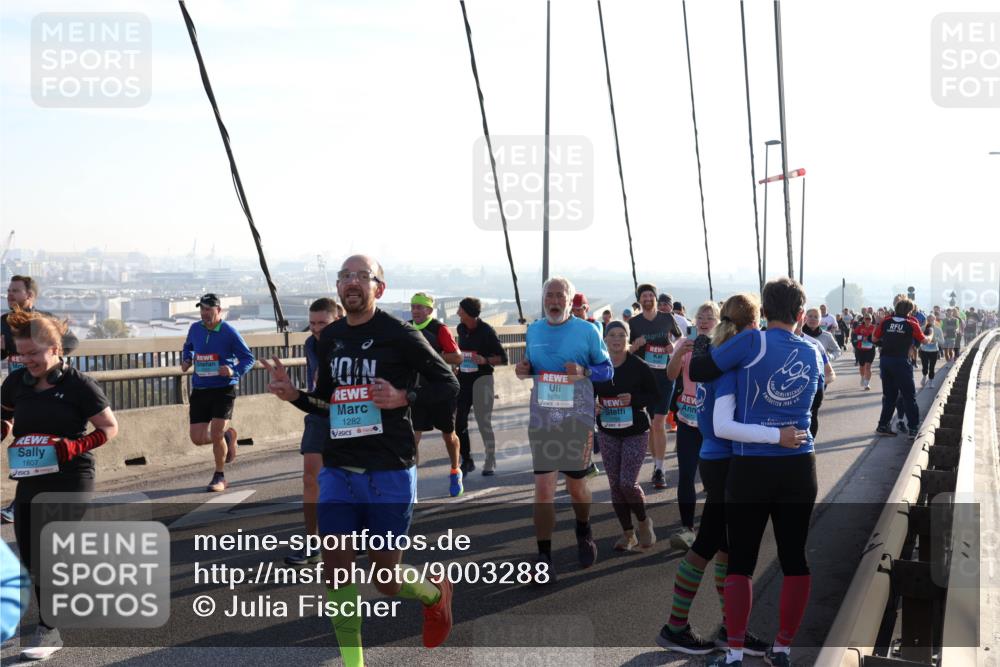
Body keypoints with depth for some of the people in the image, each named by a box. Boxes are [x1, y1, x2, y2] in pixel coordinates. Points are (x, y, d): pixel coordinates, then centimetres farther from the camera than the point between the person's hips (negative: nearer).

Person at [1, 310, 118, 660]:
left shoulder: (78, 385, -11)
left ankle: (48, 630, 4)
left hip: (71, 480, -6)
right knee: (30, 557, 11)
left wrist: (76, 446, -22)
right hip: (29, 480, 6)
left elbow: (110, 427, -7)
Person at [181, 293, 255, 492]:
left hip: (224, 389, -5)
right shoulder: (195, 329, 4)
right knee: (198, 438, 0)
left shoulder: (229, 332, -10)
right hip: (200, 390, 5)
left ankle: (219, 477, 11)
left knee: (215, 434, -11)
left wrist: (234, 371, -23)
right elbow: (188, 347, 26)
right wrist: (186, 360, 5)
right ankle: (227, 434, 33)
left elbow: (248, 358, -5)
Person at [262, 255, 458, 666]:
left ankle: (436, 593, 39)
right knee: (335, 570, -1)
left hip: (389, 473, -5)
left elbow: (448, 386, -3)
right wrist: (293, 395, 0)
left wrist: (404, 397, -20)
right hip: (338, 472, 5)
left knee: (386, 578, 5)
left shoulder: (400, 334, -9)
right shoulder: (329, 338, 9)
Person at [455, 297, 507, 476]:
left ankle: (490, 463, 8)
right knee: (458, 421, 4)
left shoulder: (487, 332, -12)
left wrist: (485, 360, -25)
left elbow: (503, 359, -10)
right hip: (463, 378, 6)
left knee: (484, 421, -3)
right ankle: (466, 460, 17)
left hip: (482, 378, -6)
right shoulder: (461, 329, 6)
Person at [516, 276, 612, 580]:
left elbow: (607, 369, -1)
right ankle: (543, 558, 1)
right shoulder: (533, 330, 7)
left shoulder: (587, 331, -4)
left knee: (576, 484, 13)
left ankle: (584, 533, 43)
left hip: (577, 418, -2)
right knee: (543, 487, -6)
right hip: (541, 418, 2)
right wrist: (523, 370, -4)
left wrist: (584, 372, -20)